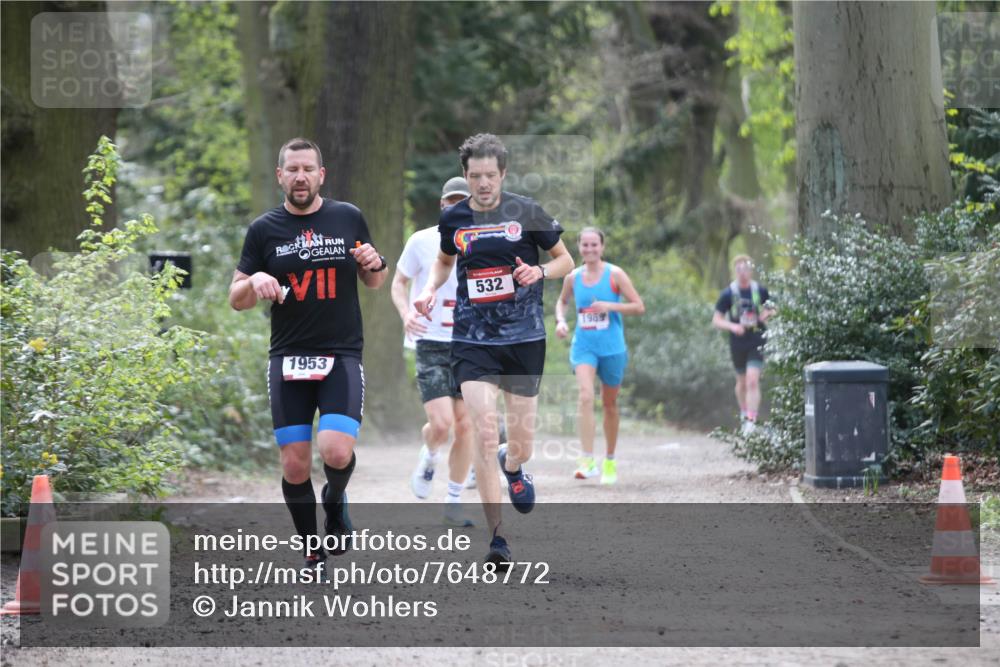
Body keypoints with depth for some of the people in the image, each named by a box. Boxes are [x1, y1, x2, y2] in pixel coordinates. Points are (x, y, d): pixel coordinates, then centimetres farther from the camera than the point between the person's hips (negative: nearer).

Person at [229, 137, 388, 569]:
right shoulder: (264, 229, 3)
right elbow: (236, 299, 6)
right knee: (294, 464, -1)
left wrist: (375, 265, -7)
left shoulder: (348, 218, 4)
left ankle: (334, 500, 15)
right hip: (288, 358, 1)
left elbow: (375, 283, 16)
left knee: (336, 452, -20)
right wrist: (256, 283, -16)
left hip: (342, 356, -1)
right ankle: (312, 555, 19)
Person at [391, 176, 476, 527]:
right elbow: (399, 283, 6)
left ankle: (453, 503, 14)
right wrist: (406, 313, -13)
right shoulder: (422, 241, -4)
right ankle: (429, 458, 20)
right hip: (431, 343, -3)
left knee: (466, 426, 0)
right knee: (441, 423, -16)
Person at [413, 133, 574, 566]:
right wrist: (430, 289, 5)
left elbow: (566, 261, 7)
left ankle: (512, 466, 45)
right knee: (484, 435, -14)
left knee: (522, 444, 5)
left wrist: (540, 272, -14)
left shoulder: (526, 212, -3)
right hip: (472, 340, 0)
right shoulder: (453, 218, 4)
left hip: (524, 337, 0)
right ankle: (497, 538, -10)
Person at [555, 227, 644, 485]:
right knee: (585, 396, -22)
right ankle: (587, 460, -26)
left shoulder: (615, 274, -5)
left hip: (612, 348, -1)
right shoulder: (573, 278, 3)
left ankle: (610, 462, 29)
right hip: (583, 346, 1)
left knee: (610, 404, 12)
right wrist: (560, 320, 3)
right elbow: (562, 301, 23)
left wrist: (610, 306, -20)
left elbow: (639, 307, -6)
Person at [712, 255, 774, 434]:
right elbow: (716, 320, -2)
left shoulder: (760, 290, 0)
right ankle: (744, 413, 39)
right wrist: (732, 326, -20)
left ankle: (751, 421, -16)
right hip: (737, 343, 1)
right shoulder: (728, 294, -3)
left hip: (757, 342, -1)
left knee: (753, 381, -15)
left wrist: (767, 314, -9)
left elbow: (772, 310, 15)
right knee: (742, 382, 15)